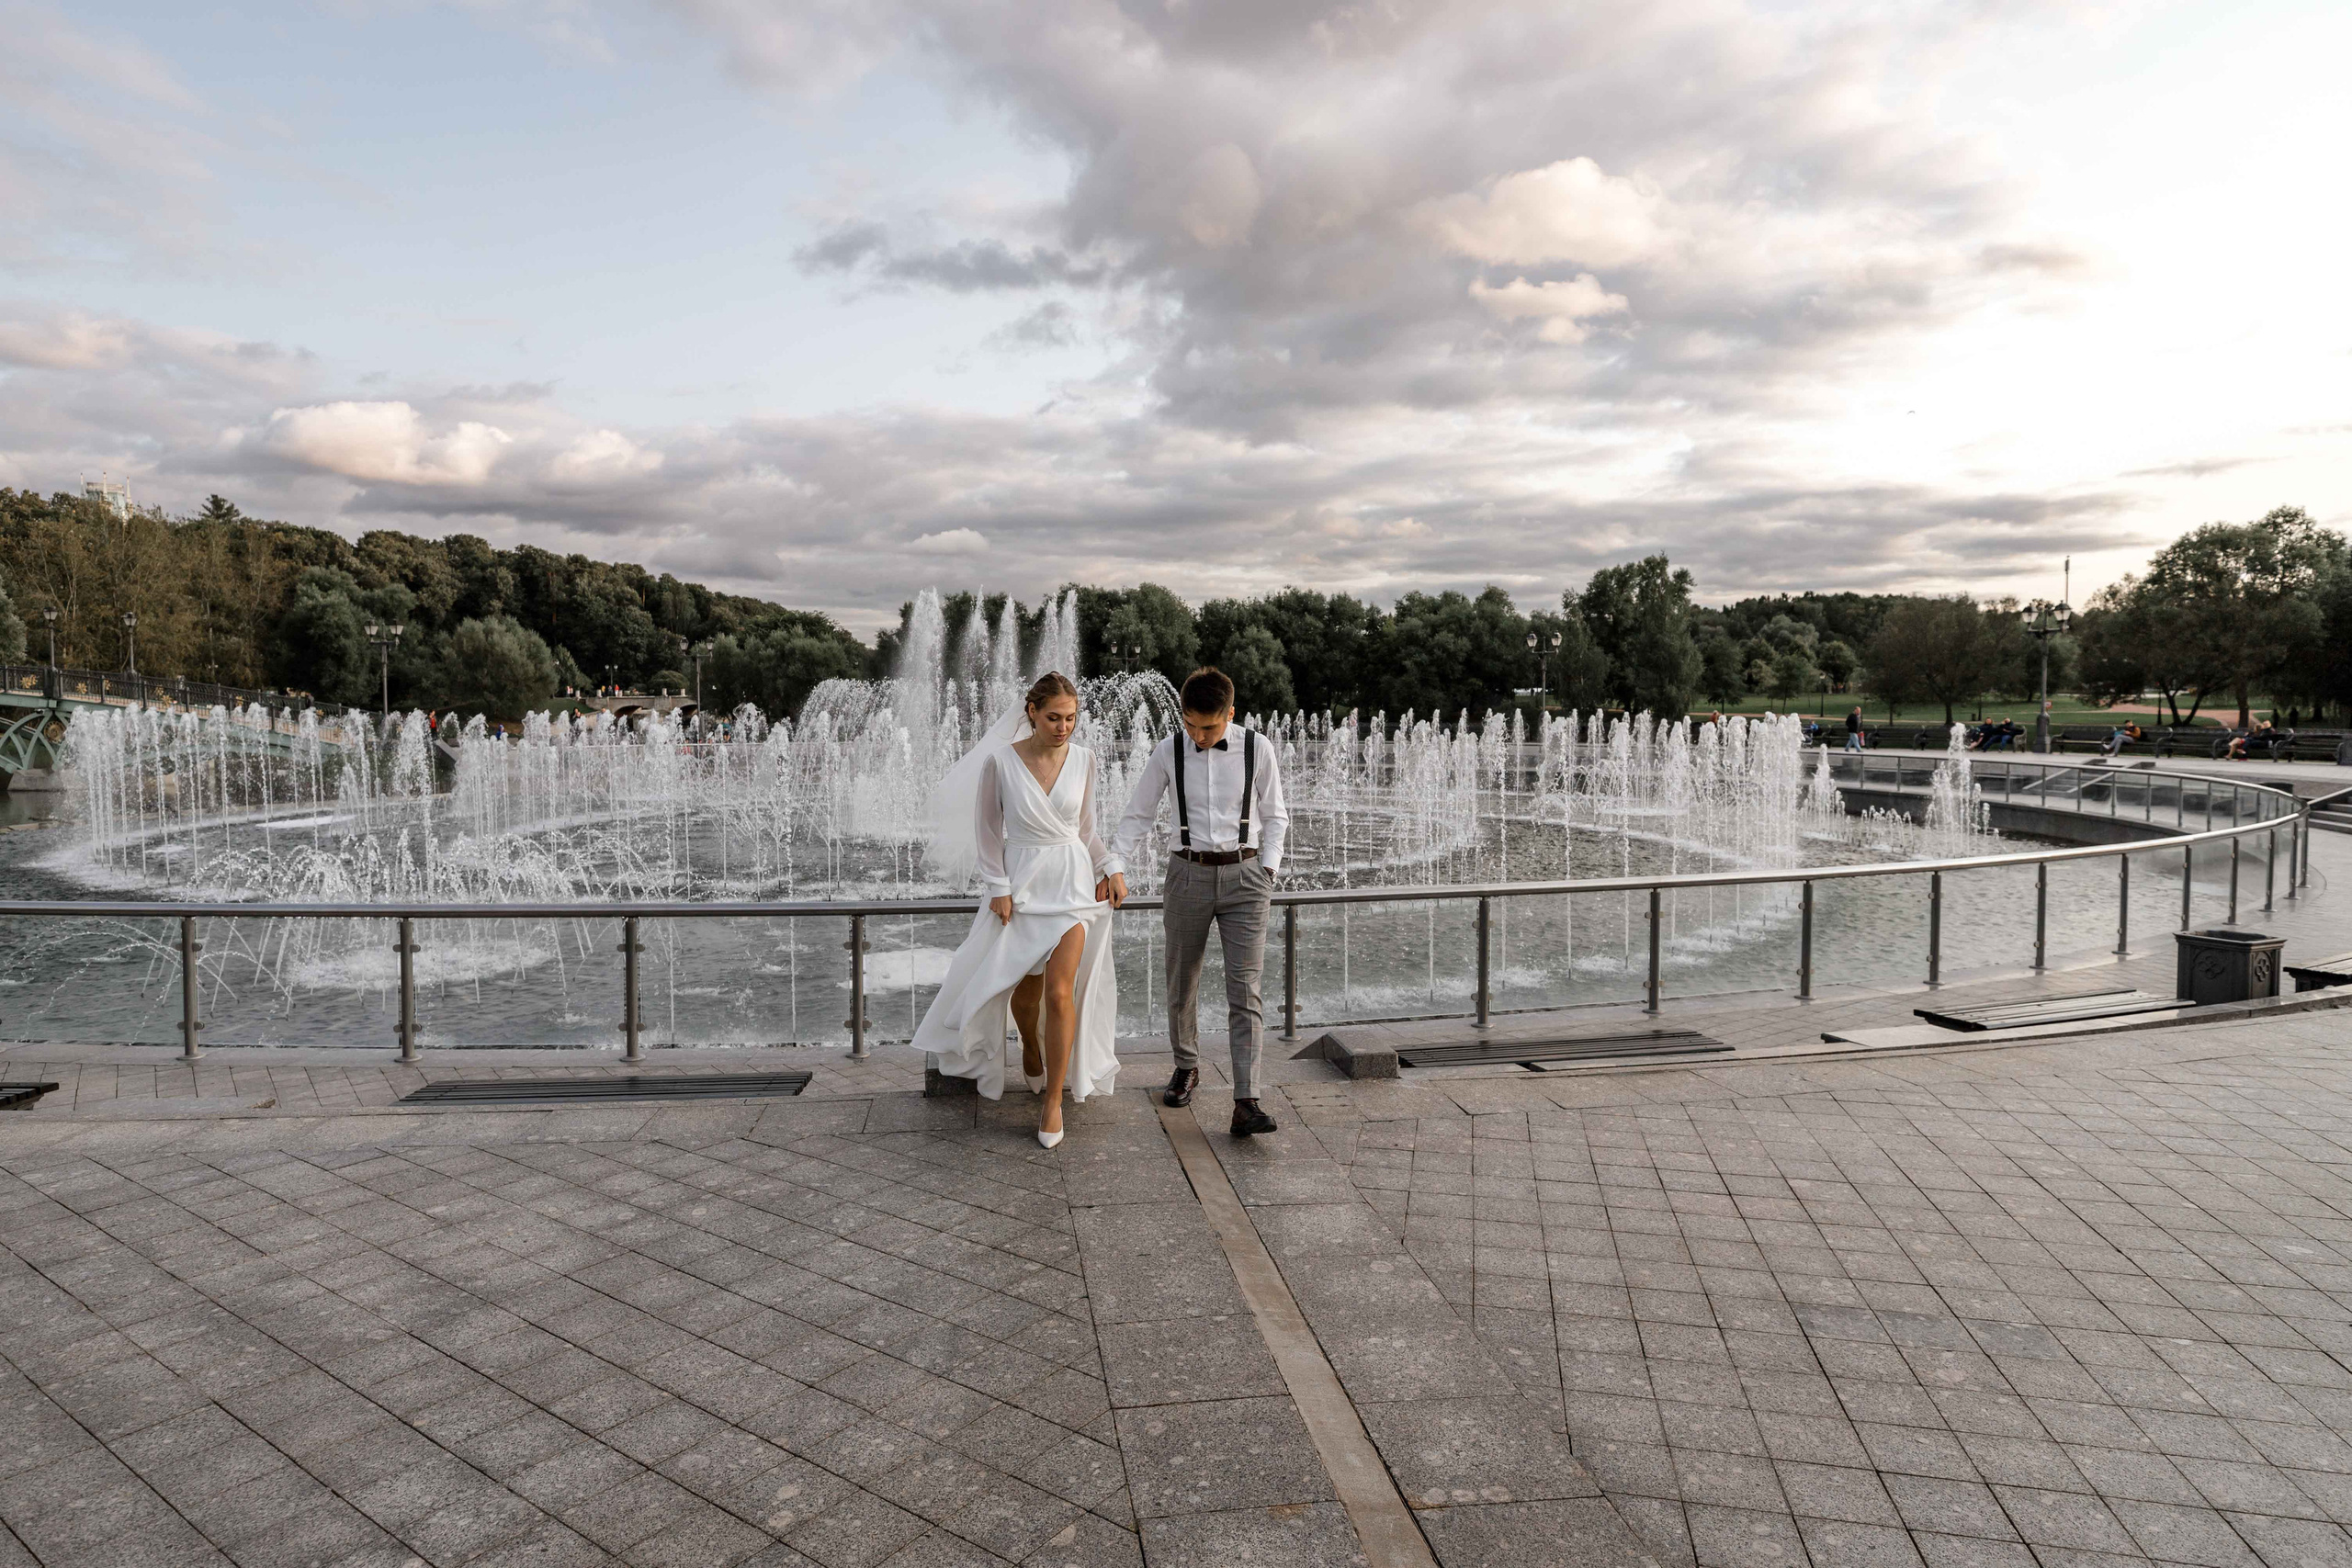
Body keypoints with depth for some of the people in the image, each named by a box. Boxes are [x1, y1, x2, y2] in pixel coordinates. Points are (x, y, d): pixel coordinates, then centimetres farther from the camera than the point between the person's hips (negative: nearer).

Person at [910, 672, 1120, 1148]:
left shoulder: (1083, 760, -1)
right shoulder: (1000, 760, -9)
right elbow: (987, 828, -2)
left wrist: (1108, 868, 6)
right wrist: (999, 888, -6)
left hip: (1072, 881, 1)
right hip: (1021, 881, 0)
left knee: (1060, 993, -9)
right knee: (1026, 989, 13)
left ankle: (1054, 1099, 2)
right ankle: (1032, 1051, 46)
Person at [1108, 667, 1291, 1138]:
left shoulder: (1256, 749, -3)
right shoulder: (1167, 753, -1)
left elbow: (1275, 815, 7)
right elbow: (1138, 816, 6)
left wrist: (1268, 869, -3)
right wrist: (1116, 867, -5)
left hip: (1244, 875, -1)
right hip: (1189, 874, 2)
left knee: (1245, 991, -8)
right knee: (1181, 983, 13)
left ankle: (1246, 1103, -10)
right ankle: (1186, 1067, 38)